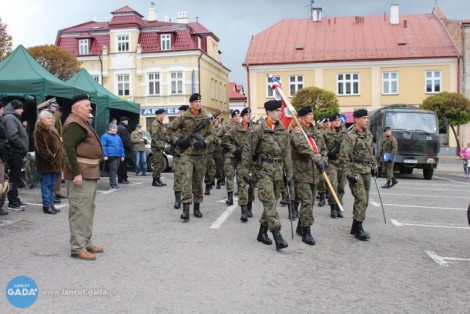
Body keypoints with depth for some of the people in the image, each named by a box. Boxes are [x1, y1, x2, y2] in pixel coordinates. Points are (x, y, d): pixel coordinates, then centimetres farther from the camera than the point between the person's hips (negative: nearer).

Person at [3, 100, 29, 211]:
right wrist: (23, 148, -13)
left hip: (17, 153, 10)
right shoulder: (9, 117, -10)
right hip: (15, 152, -10)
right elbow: (13, 136, -21)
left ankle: (14, 200, 21)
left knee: (15, 177, 13)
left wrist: (23, 149, 10)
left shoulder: (13, 117, 20)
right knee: (14, 177, -4)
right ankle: (12, 202, 1)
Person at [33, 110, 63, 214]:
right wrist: (51, 157, -19)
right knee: (46, 184, -4)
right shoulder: (39, 131, -11)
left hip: (54, 162, 9)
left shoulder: (52, 130, 17)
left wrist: (59, 158, 13)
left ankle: (51, 204, 20)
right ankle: (47, 206, 0)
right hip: (46, 162, -9)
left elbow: (58, 144, 23)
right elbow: (41, 148, -19)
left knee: (52, 184, 13)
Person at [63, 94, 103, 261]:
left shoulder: (82, 122, 19)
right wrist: (76, 173, -27)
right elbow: (69, 149, -23)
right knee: (80, 211, -7)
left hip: (89, 173, 11)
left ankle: (86, 243, 25)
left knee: (88, 210, 16)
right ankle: (77, 248, -1)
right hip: (81, 174, -11)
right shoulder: (74, 124, -14)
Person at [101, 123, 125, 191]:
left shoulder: (117, 136, 21)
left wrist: (122, 155, 17)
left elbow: (121, 146, 23)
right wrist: (105, 155, -15)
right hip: (111, 156, -7)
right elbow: (103, 146, -7)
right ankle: (113, 185, -11)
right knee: (113, 170, -11)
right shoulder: (105, 136, -1)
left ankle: (112, 184, 18)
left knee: (115, 170, 10)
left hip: (118, 156, 7)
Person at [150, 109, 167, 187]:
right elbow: (154, 136, -19)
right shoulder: (155, 124, -12)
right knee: (158, 164, -8)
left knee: (161, 164, 12)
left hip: (160, 147, 10)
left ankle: (158, 180, 19)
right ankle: (154, 181, -3)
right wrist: (158, 146, -22)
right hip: (157, 147, -10)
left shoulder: (160, 124, 20)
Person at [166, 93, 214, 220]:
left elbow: (211, 134, 8)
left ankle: (197, 207, 21)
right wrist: (177, 141, -6)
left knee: (198, 181, 9)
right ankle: (186, 208, -16)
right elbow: (170, 129, 7)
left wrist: (204, 142, -10)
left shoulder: (206, 118, 6)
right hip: (186, 153, -2)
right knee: (187, 178, -14)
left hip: (200, 154, 3)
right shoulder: (184, 117, 0)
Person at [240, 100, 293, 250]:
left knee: (272, 201, 11)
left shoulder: (283, 131, 9)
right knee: (269, 202, -11)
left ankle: (262, 232, 25)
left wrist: (289, 174, 9)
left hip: (278, 171, 6)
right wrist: (245, 171, -7)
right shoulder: (259, 130, -7)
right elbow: (248, 150, -5)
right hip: (264, 171, -6)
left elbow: (287, 153, 12)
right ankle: (277, 236, -14)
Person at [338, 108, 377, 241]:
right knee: (361, 199, -11)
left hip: (367, 171, 8)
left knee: (364, 200, 11)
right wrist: (349, 174, -18)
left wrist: (374, 166, 17)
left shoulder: (368, 134, 13)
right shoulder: (351, 136, -13)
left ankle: (355, 227, 22)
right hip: (356, 172, -8)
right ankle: (358, 228, -1)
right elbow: (343, 157, -16)